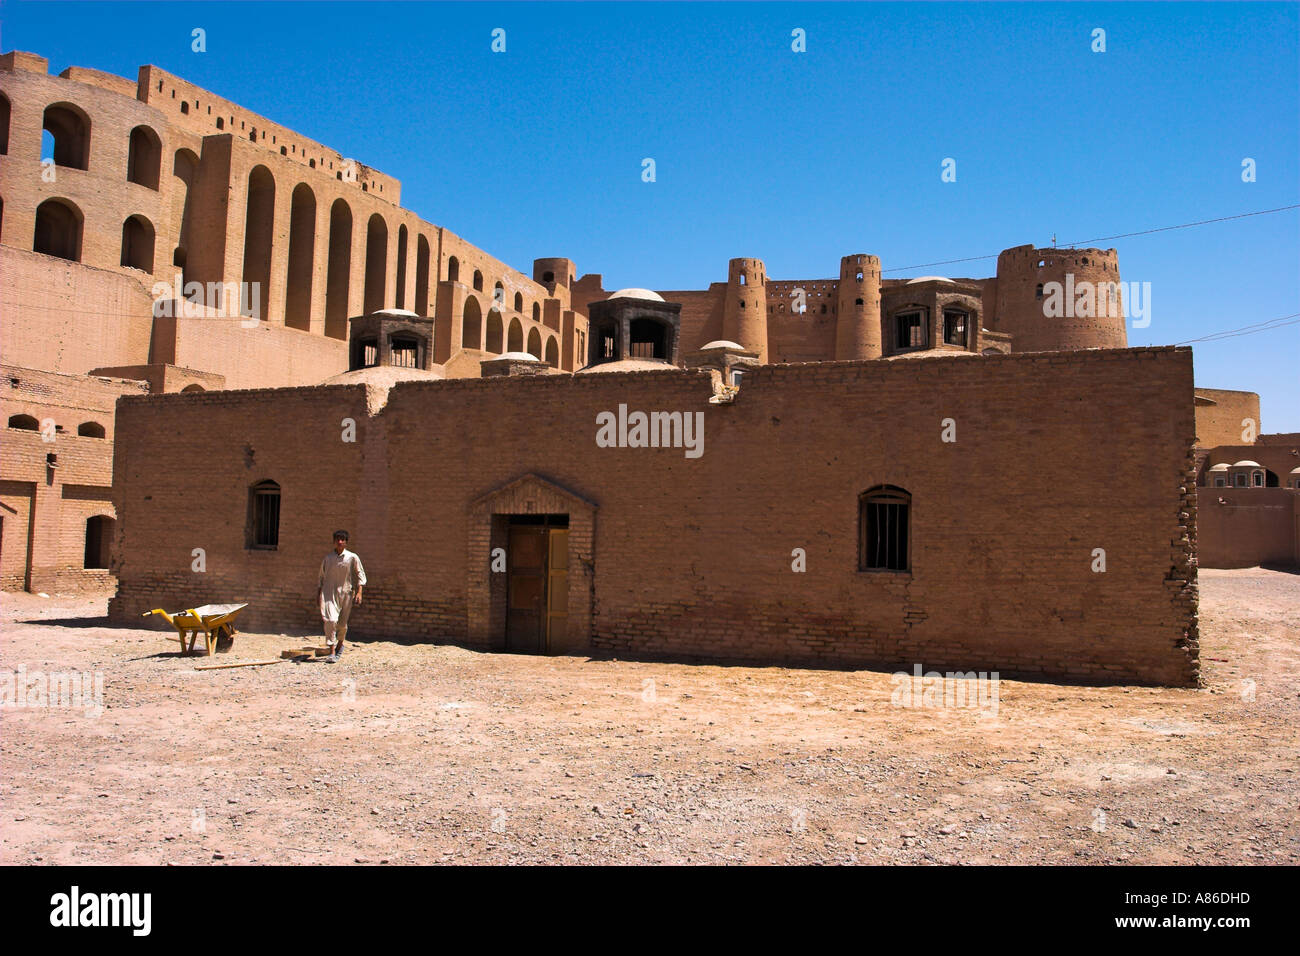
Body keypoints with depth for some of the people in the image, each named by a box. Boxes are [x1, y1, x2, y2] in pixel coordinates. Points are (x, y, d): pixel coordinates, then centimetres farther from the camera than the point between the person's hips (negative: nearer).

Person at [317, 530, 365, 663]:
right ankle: (332, 652, -16)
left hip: (345, 592, 0)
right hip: (328, 592, 0)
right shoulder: (327, 558, 6)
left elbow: (360, 574, 2)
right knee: (330, 620, -17)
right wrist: (318, 593, 16)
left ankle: (339, 645, 38)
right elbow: (321, 577, 17)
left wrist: (359, 592, -7)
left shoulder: (352, 558, 0)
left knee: (342, 623, 9)